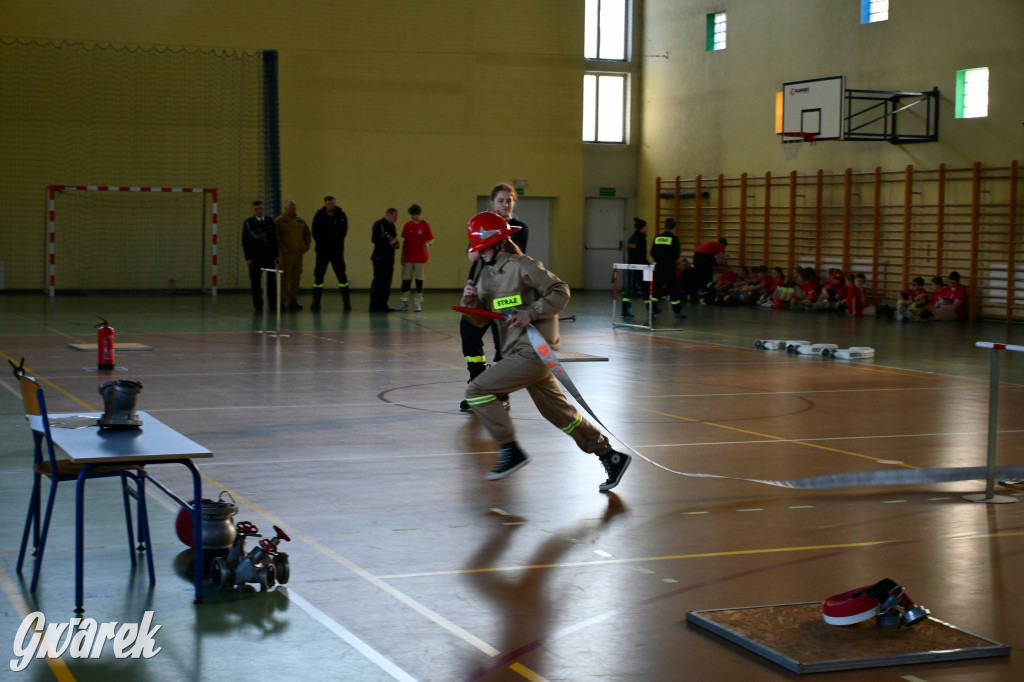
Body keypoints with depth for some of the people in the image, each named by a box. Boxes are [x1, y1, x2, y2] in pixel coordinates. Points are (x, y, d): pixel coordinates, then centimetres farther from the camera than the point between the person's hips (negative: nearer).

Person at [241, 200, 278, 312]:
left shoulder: (270, 222, 10)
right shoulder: (248, 222, 1)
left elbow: (274, 239, 13)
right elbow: (245, 241, -1)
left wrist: (276, 254, 7)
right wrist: (248, 258, -8)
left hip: (269, 256, 2)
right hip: (255, 257, -2)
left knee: (272, 280, -2)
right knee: (256, 282, 0)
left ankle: (273, 303, 3)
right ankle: (258, 305, 8)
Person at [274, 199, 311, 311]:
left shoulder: (301, 221, 15)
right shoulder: (280, 220, 0)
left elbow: (307, 235, 21)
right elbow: (276, 236, -5)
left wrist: (306, 246, 6)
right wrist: (282, 248, -14)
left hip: (298, 254, 5)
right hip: (286, 255, -5)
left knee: (296, 278, 7)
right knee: (284, 278, -7)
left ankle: (293, 301, 13)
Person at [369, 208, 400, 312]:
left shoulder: (392, 227, 18)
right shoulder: (378, 225, -7)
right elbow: (374, 239, -16)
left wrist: (396, 244, 4)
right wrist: (389, 242, -18)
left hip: (389, 258, 8)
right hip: (380, 258, -8)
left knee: (387, 282, 7)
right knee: (378, 281, -8)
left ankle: (383, 304, 13)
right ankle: (374, 306, -6)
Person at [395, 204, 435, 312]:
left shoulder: (425, 225, -2)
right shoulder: (407, 225, 6)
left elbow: (431, 239, 0)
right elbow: (404, 241, 11)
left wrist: (428, 244, -24)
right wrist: (402, 256, 9)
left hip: (420, 257, -3)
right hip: (408, 257, 3)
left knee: (419, 278, 2)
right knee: (406, 278, 2)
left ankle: (418, 303, 7)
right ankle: (403, 302, 5)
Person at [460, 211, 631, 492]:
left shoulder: (521, 266, -11)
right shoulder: (487, 273, 14)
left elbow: (560, 291, -12)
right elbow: (481, 319, 15)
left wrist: (531, 313, -21)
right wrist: (470, 300, -4)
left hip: (532, 351, -9)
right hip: (519, 352, 9)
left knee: (477, 391, -14)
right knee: (558, 412, 15)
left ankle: (511, 451, -7)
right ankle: (610, 457, 24)